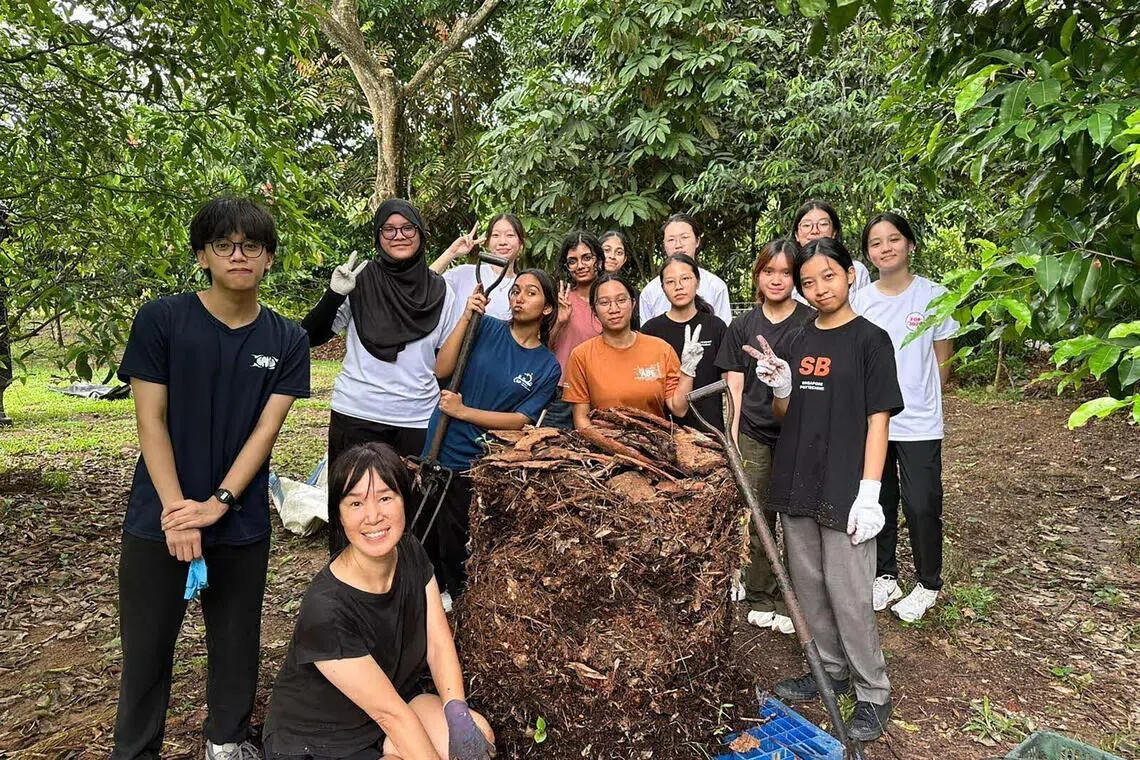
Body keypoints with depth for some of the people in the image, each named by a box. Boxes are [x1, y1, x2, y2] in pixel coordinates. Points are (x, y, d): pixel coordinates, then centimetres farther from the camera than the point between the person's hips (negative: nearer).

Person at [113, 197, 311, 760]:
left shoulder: (287, 340, -1)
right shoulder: (161, 320, -6)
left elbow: (265, 430, -5)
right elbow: (150, 420, -8)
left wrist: (216, 504, -15)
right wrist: (176, 509, -15)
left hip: (242, 522, 2)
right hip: (157, 519, -1)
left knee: (236, 640, 14)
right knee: (146, 646, 11)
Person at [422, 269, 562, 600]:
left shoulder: (548, 367, 0)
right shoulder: (487, 328, -1)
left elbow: (520, 420, -7)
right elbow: (441, 369, -11)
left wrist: (462, 411, -13)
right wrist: (466, 317, -16)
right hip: (443, 453, 0)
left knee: (471, 545, 10)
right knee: (440, 539, 11)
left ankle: (459, 599, 35)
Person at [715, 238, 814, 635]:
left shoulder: (812, 323, 0)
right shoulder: (743, 326, 7)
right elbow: (735, 385, 7)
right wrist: (733, 437, 2)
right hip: (754, 437, 2)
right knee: (756, 521, 8)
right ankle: (760, 599, 23)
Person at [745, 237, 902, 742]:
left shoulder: (870, 340, -6)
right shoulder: (798, 342, 9)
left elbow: (878, 419, -10)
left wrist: (869, 493, -16)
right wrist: (779, 386, -9)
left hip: (844, 487, -6)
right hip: (797, 483, 6)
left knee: (848, 595, 0)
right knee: (808, 586, 15)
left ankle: (873, 693, 19)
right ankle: (830, 670, 34)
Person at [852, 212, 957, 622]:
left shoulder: (934, 296, -5)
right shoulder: (860, 300, 2)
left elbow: (942, 362, 2)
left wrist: (919, 399, 4)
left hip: (918, 424, -3)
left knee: (922, 506, 1)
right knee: (879, 503, 13)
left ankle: (927, 584, 23)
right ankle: (886, 576, 31)